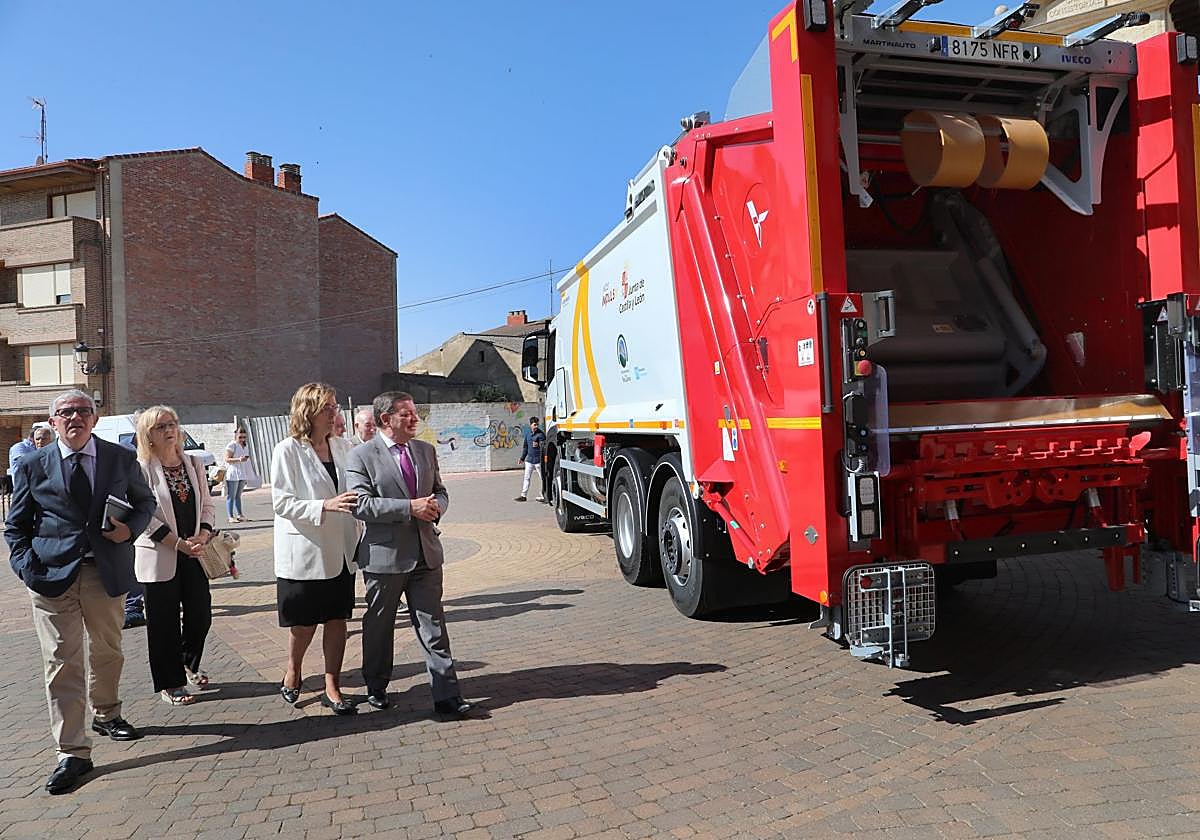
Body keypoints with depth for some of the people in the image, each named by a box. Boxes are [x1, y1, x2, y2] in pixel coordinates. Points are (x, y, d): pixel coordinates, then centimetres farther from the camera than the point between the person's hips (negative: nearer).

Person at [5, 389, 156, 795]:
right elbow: (16, 526, 7)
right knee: (62, 662, -2)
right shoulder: (32, 465, 1)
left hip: (107, 572, 2)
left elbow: (145, 502, 14)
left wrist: (130, 528, -6)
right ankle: (72, 753, 6)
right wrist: (26, 566, -7)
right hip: (52, 576, -2)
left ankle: (106, 715, 43)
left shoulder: (121, 458, 2)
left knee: (107, 651, 18)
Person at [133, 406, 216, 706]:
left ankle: (189, 663, 36)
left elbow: (207, 504, 10)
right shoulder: (142, 468, -8)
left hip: (194, 554, 5)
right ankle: (170, 684, 20)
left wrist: (203, 536, -7)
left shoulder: (194, 464, 7)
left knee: (201, 614, 8)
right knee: (165, 622, 5)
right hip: (159, 557, -4)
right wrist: (179, 543, -15)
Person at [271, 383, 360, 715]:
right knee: (305, 622, 9)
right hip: (304, 551, -4)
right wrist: (325, 506, -25)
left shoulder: (342, 447, 5)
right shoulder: (287, 450, -10)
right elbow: (282, 502, -14)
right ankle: (292, 672, 36)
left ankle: (332, 687, 19)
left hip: (339, 551, 4)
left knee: (337, 619, 7)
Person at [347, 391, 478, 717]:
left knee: (433, 627, 5)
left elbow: (440, 491, 17)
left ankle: (446, 695, 9)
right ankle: (376, 687, 34)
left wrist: (435, 506, -8)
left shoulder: (426, 450, 10)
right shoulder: (362, 456, -7)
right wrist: (410, 507, -22)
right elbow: (361, 504, -16)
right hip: (384, 556, -4)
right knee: (379, 626, 14)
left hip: (426, 553, 4)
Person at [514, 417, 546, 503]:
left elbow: (544, 446, -14)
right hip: (529, 459, 6)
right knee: (526, 477, 7)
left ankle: (542, 496, 8)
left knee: (542, 478, 0)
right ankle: (523, 495, 11)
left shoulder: (541, 434, -8)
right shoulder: (527, 434, 11)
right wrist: (522, 458, 22)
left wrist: (538, 445, -34)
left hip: (538, 460, -6)